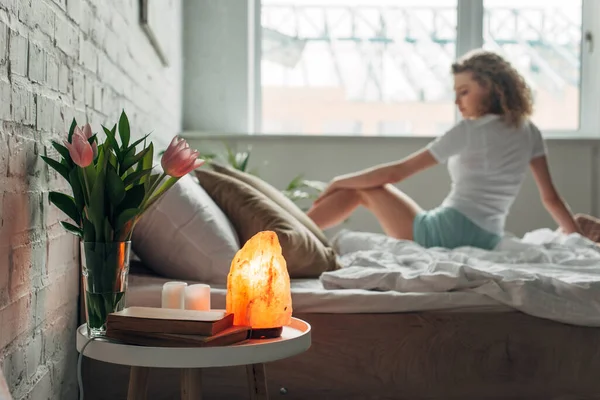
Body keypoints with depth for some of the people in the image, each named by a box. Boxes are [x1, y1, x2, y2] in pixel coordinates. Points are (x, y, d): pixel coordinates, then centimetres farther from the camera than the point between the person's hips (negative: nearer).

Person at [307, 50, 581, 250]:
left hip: (448, 233, -7)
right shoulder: (528, 131, 10)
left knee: (361, 188, 12)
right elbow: (550, 197, 8)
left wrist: (339, 181, 6)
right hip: (487, 241, 7)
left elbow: (397, 172, -5)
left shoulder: (471, 130, -7)